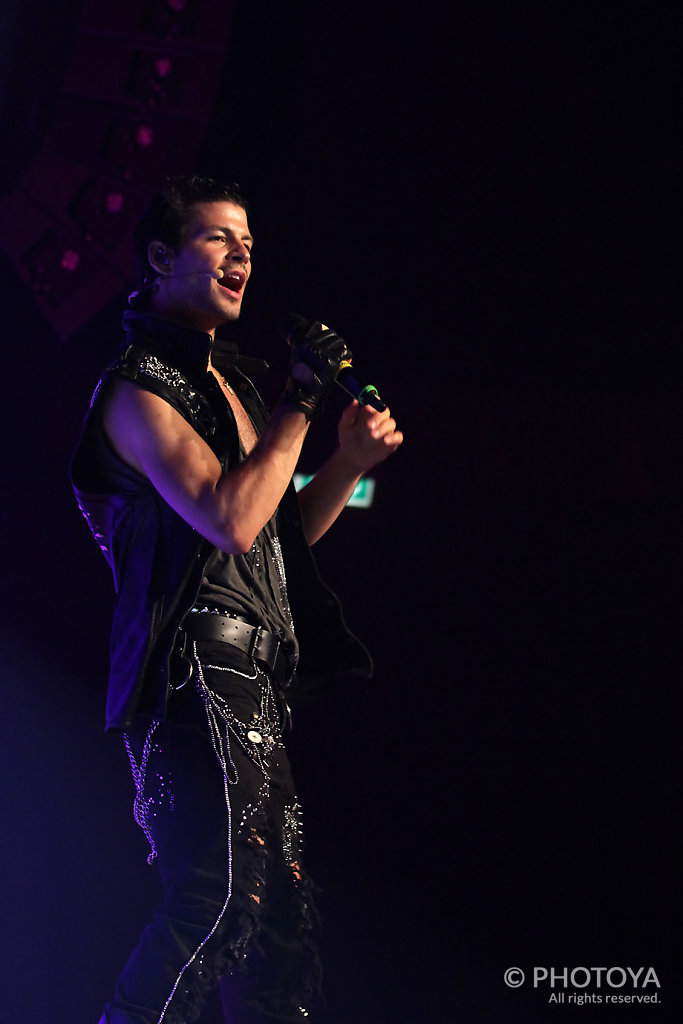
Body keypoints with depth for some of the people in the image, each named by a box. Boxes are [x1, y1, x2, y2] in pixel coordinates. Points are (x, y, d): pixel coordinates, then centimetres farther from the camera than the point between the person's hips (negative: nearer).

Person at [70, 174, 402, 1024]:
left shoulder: (228, 377, 21)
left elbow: (282, 535, 25)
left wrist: (350, 459, 10)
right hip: (197, 672, -9)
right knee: (223, 896, -16)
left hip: (255, 683, 10)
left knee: (279, 908, 8)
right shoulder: (140, 389, -7)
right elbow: (231, 520, -21)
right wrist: (303, 399, -13)